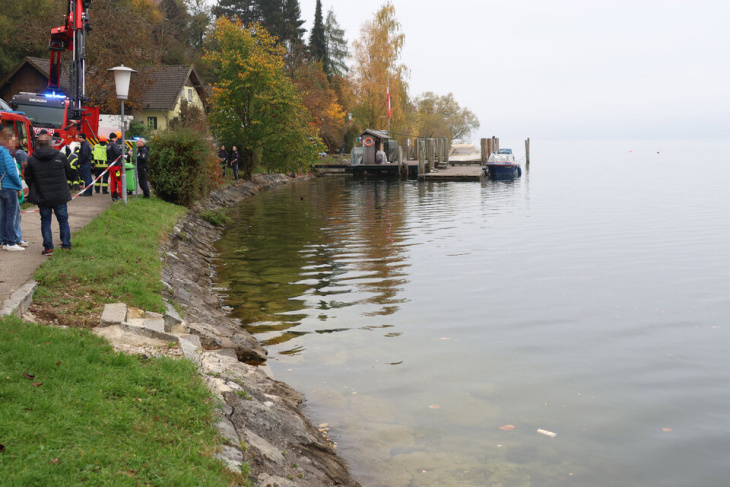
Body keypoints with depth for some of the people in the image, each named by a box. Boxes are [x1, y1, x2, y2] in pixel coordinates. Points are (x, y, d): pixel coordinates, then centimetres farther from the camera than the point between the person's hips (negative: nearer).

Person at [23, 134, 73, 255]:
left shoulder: (31, 159, -5)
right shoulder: (60, 156, -6)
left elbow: (28, 178, 3)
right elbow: (69, 174, 5)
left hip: (42, 197, 0)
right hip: (60, 196, 0)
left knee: (45, 221, 9)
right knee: (63, 220, 13)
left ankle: (48, 247, 6)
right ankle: (66, 245, 16)